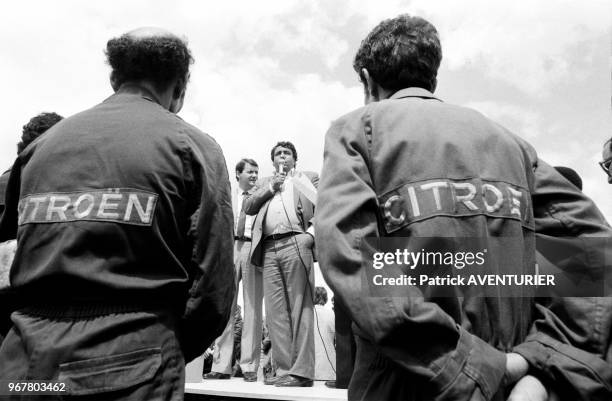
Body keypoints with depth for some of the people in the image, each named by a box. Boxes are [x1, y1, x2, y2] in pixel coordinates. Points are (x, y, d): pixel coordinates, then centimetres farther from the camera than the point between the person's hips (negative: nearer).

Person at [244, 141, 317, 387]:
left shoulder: (308, 177, 19)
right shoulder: (264, 183, 29)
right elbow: (248, 207, 15)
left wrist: (313, 233, -8)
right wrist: (270, 187, 4)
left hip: (295, 244, -4)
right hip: (269, 248, 4)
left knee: (299, 307, -7)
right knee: (275, 311, 0)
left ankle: (301, 370, -4)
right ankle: (284, 369, 5)